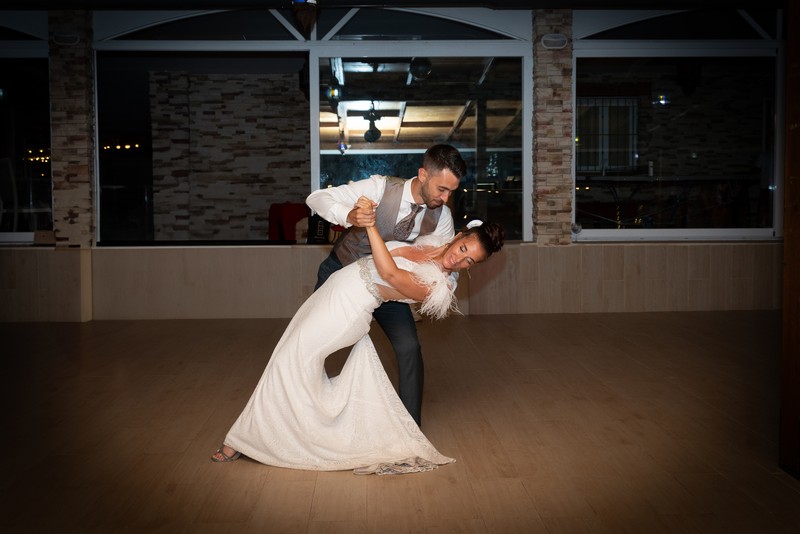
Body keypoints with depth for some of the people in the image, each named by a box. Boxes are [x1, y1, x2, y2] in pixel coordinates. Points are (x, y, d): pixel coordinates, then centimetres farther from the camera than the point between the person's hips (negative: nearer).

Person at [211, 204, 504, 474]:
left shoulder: (434, 285, -19)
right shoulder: (432, 242, 4)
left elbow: (388, 272, -31)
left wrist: (369, 223, -33)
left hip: (344, 311, -8)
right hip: (332, 293, 8)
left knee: (289, 364, -5)